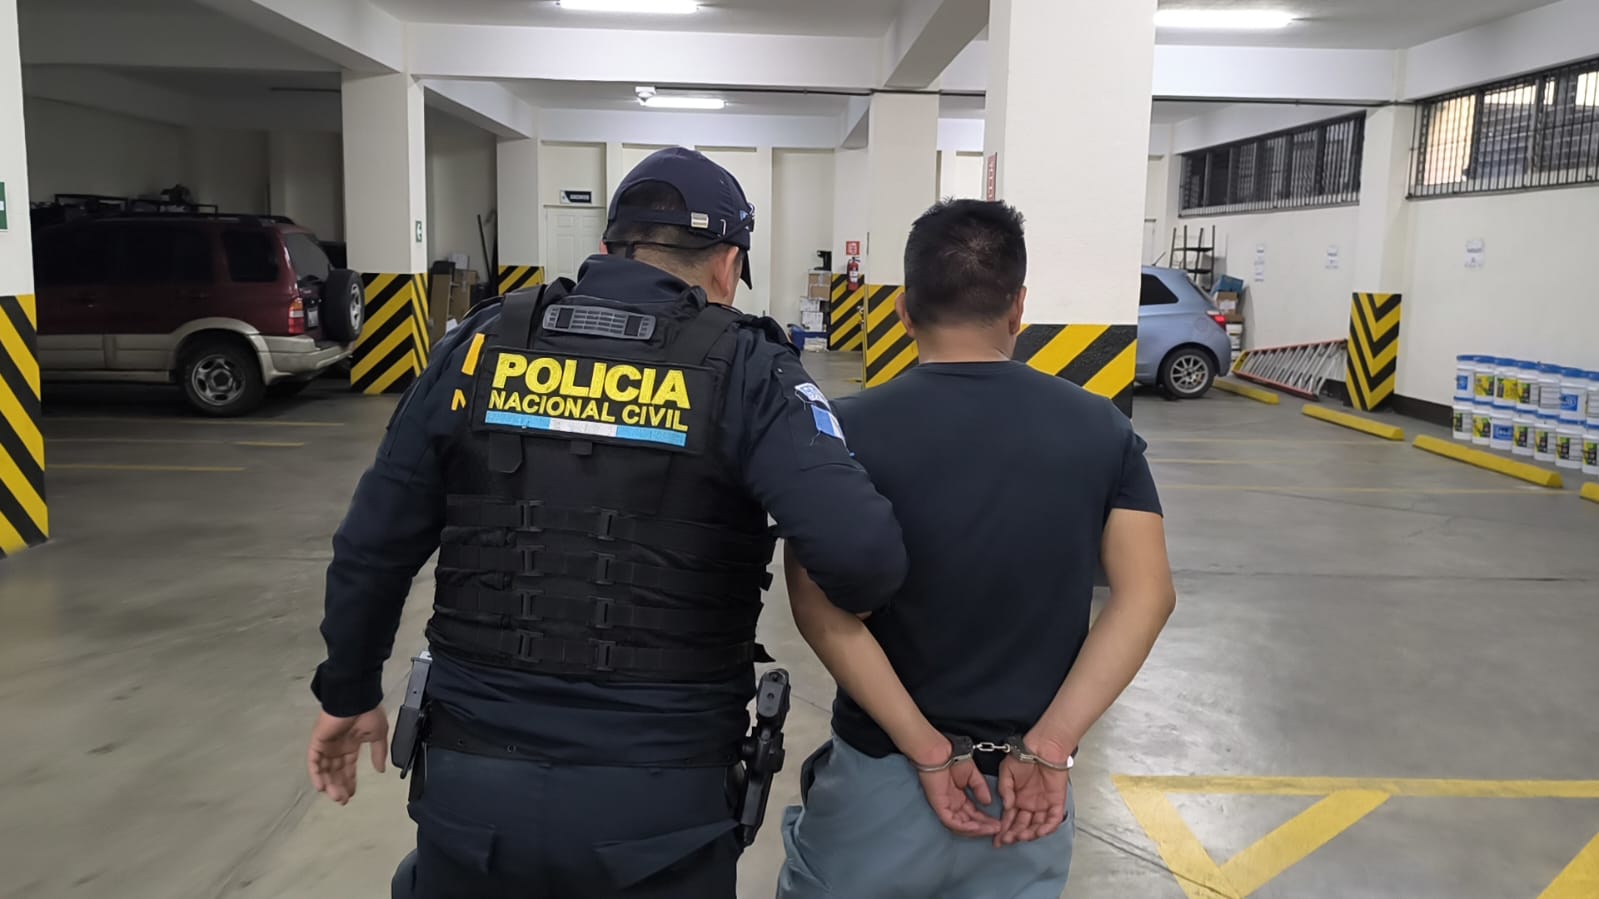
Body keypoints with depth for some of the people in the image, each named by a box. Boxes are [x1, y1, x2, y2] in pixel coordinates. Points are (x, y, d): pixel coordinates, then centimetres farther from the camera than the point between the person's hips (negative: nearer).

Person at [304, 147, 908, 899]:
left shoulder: (478, 346, 0)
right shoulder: (742, 370, -9)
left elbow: (372, 550, 5)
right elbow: (860, 551, -22)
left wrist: (349, 693, 20)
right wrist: (855, 610, 0)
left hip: (474, 779, 2)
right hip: (659, 800, -2)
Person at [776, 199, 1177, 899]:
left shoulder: (849, 430, -10)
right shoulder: (1102, 429, -3)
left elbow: (818, 605, -20)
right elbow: (1146, 596, -11)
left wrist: (929, 751, -17)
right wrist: (1045, 746, -14)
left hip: (883, 781, -2)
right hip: (1030, 792, 2)